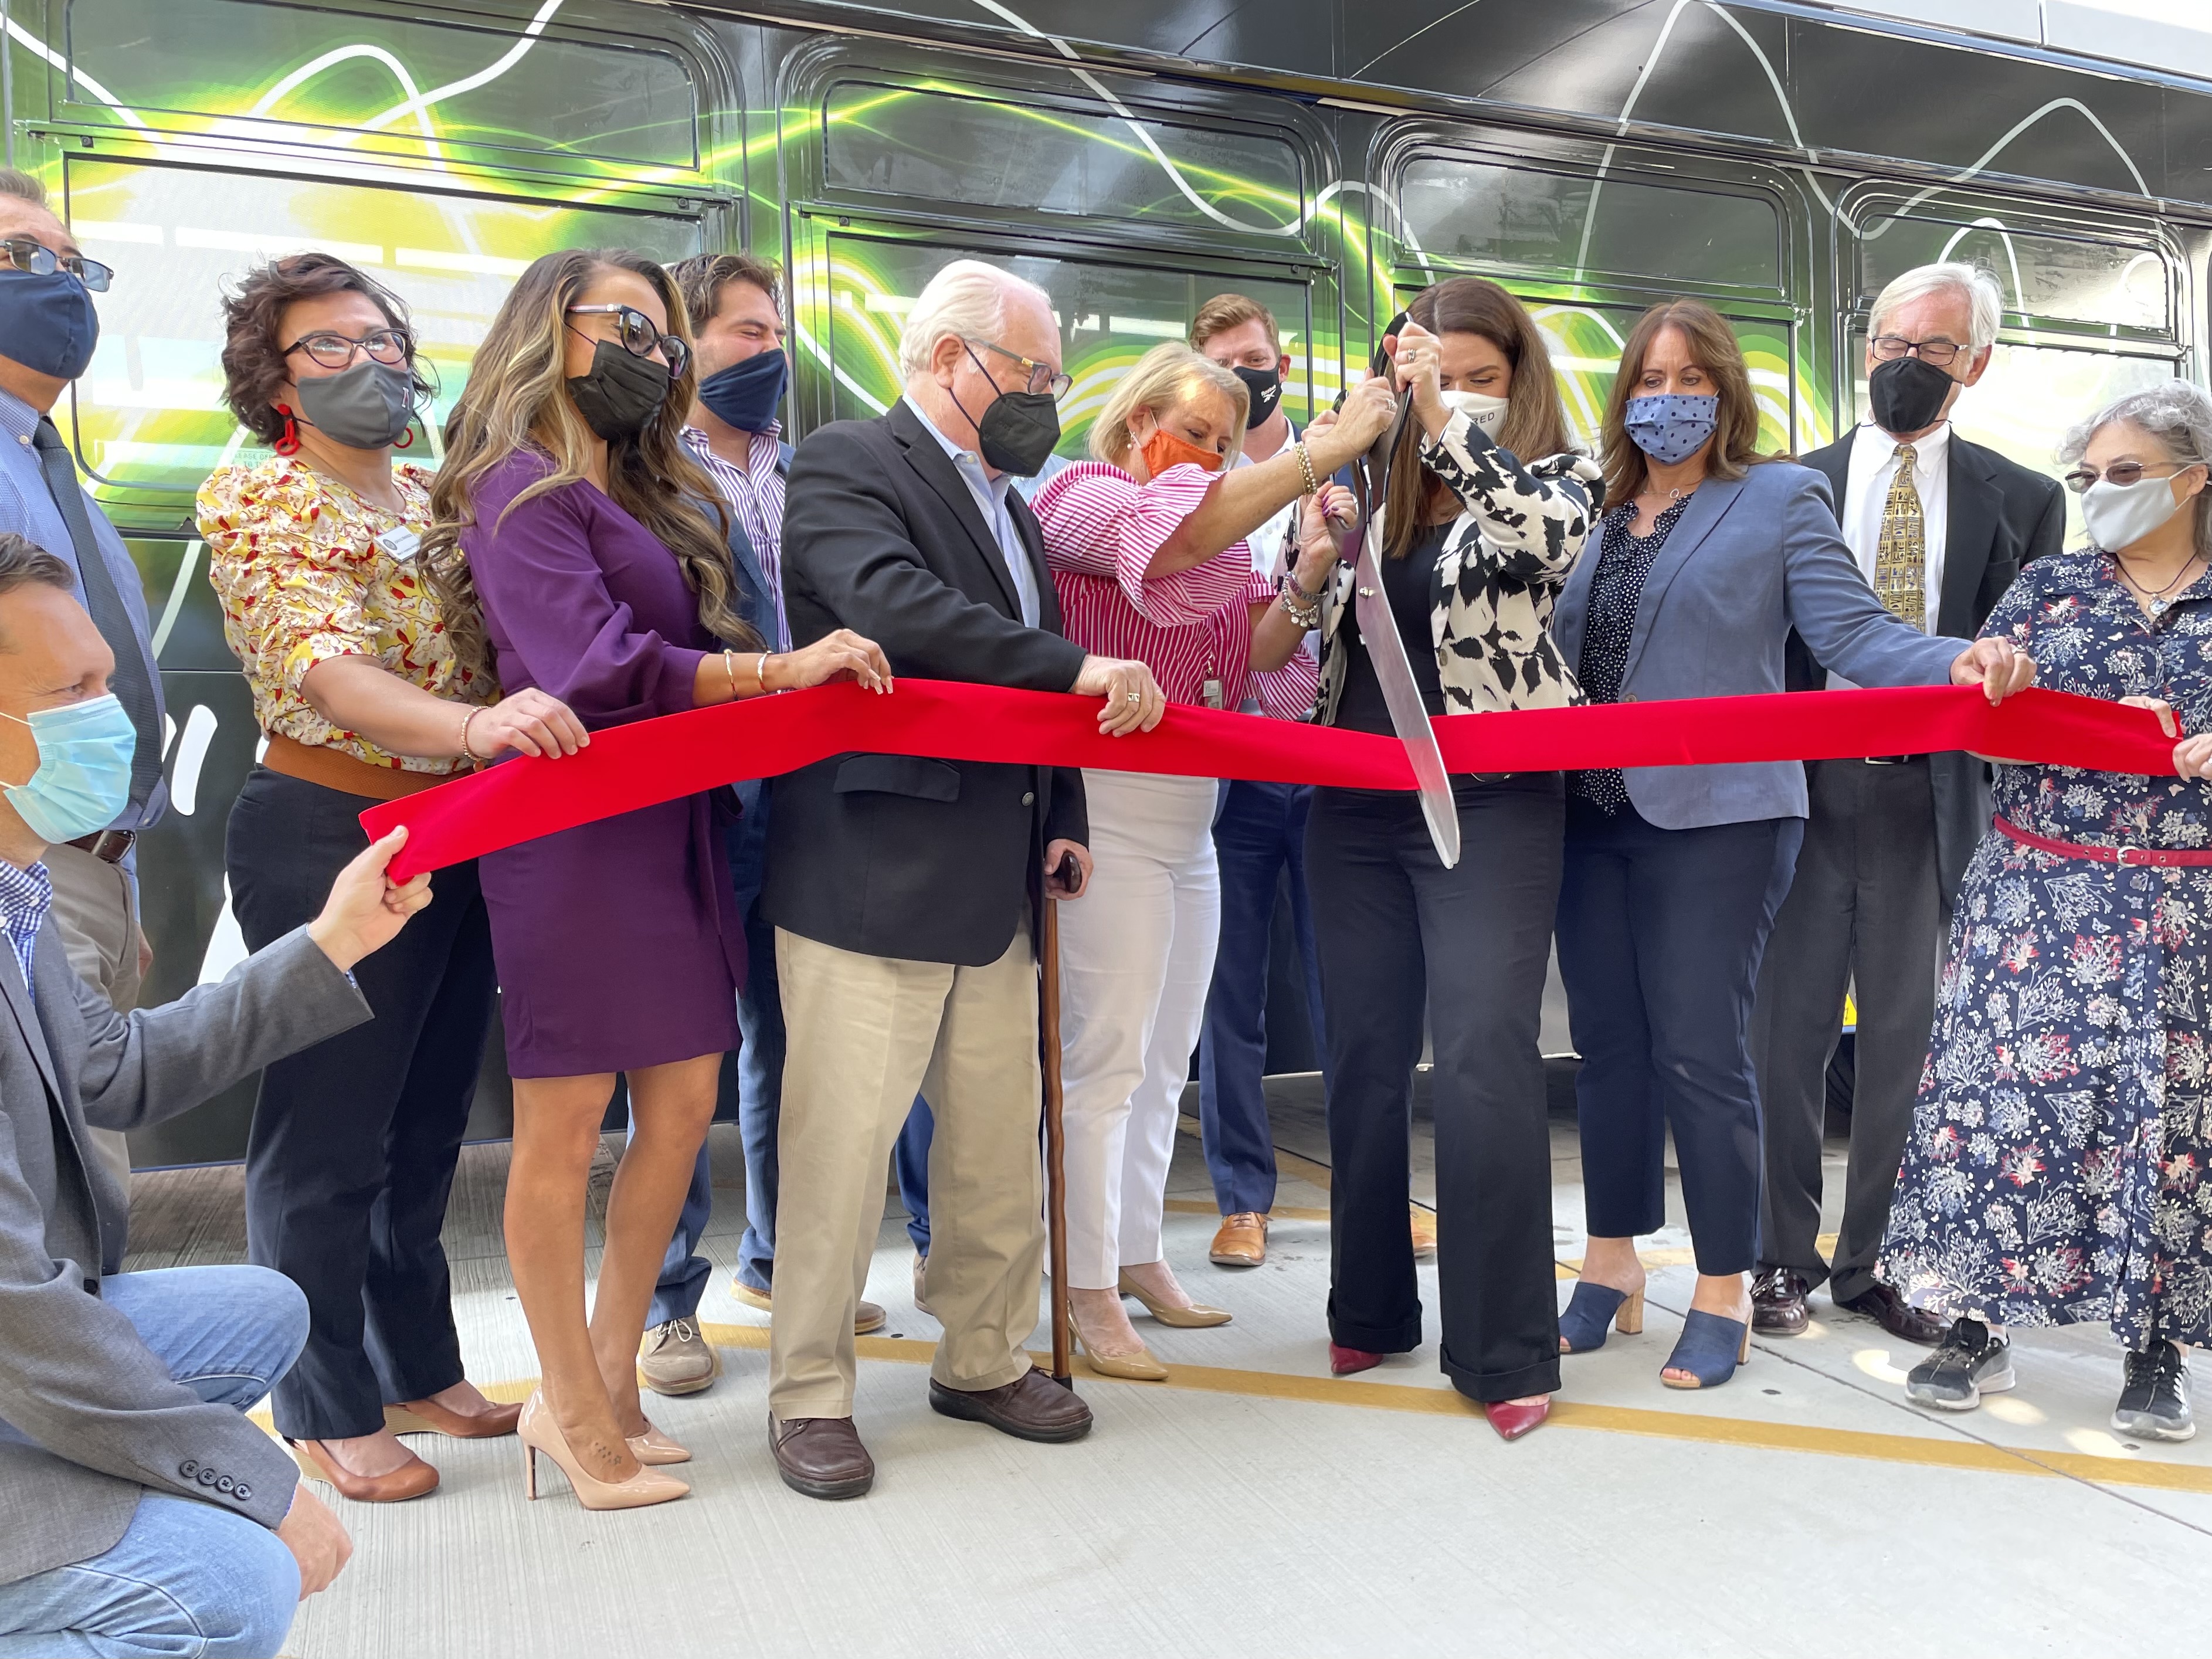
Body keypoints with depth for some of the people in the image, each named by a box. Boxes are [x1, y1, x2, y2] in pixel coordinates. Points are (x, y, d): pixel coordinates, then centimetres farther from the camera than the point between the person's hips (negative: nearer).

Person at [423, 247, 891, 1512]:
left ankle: (608, 1378, 24)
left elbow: (687, 657, 14)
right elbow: (593, 665, -20)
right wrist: (783, 668, -22)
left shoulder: (647, 496, 19)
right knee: (565, 1125, 1)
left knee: (683, 1100, 9)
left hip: (674, 827, 8)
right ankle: (577, 1413, 15)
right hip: (576, 830, -8)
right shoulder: (520, 491, -6)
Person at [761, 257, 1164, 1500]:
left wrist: (1062, 819, 13)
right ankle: (811, 1392, 17)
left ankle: (986, 1360, 31)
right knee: (842, 1143, 0)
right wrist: (1080, 667, -26)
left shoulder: (1009, 504, 20)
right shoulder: (850, 465, -6)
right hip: (866, 876, -8)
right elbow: (894, 607, -25)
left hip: (995, 884, 8)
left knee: (1003, 1140, 14)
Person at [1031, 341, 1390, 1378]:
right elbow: (1185, 532, -24)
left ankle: (1140, 1255, 26)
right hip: (1107, 814, -8)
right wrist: (1329, 449, -23)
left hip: (1189, 823, 8)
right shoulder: (1081, 495, -4)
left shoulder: (1213, 527, 17)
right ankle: (1090, 1294, 4)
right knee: (1107, 1055, -6)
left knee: (1167, 1057, 13)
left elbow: (1252, 646, 7)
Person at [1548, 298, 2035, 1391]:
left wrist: (1958, 662, -22)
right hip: (1591, 814, 5)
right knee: (1608, 1045, 10)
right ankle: (1612, 1265, 25)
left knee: (1699, 1053, -4)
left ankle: (1724, 1292, 13)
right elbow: (1551, 650, 15)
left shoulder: (1782, 498, 4)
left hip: (1715, 817, -4)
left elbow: (1854, 632, -5)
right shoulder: (1592, 515, 16)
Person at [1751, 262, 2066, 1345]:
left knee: (1906, 1036, 7)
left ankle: (1878, 1262, 22)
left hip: (1932, 796, 0)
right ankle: (1784, 1258, 19)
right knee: (1788, 1026, 5)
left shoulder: (2021, 501, 9)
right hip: (1804, 788, 0)